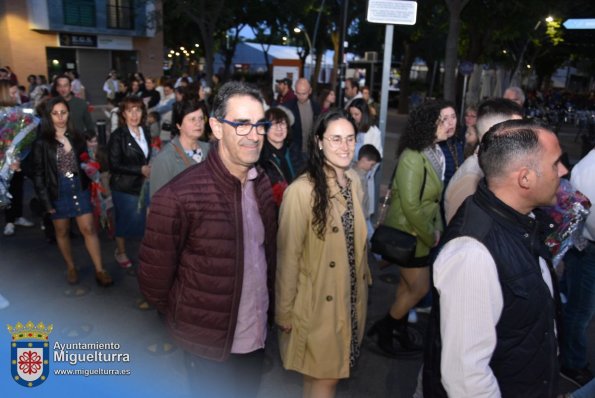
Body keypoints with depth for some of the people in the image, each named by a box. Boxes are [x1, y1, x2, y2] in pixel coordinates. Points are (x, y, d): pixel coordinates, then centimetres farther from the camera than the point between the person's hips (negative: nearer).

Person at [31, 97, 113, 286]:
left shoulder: (77, 137, 4)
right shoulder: (42, 142, -6)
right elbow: (38, 174, -5)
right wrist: (46, 200, -9)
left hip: (80, 188, 2)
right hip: (57, 192, -1)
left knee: (88, 229, -1)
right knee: (62, 232, 12)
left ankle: (99, 270, 3)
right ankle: (71, 267, 29)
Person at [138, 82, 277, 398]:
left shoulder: (262, 184, -5)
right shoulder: (178, 196, -24)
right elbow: (153, 282, -14)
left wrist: (266, 307, 8)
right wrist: (188, 320, -1)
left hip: (256, 335, 5)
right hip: (209, 345, -5)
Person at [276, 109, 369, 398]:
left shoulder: (354, 181, -1)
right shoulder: (301, 191, -24)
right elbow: (288, 256, -17)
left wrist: (363, 278, 16)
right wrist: (284, 310, -10)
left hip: (351, 298, 6)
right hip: (316, 303, -6)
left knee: (333, 372, 21)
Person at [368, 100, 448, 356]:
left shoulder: (434, 153, 3)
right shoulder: (413, 157, -24)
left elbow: (434, 198, 9)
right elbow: (411, 206, -25)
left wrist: (437, 227, 1)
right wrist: (430, 236, -15)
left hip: (420, 231, 8)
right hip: (408, 233, -8)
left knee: (409, 284, 19)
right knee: (420, 288, 3)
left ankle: (399, 330, 38)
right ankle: (383, 329, 23)